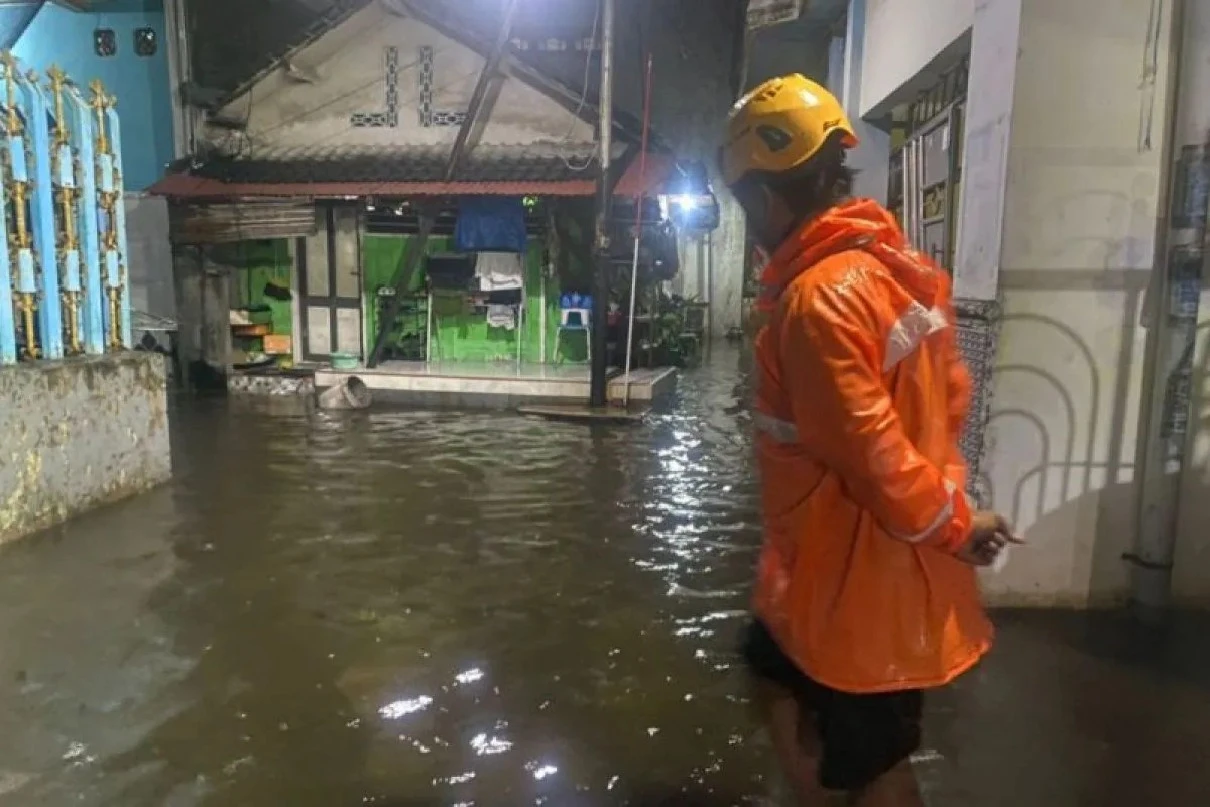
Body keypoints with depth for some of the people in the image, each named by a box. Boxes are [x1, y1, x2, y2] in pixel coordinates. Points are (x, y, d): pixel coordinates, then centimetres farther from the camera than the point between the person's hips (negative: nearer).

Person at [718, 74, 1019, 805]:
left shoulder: (820, 296, -26)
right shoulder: (895, 267, 4)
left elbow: (870, 450, -27)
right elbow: (950, 394, 10)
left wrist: (950, 525, -12)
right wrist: (946, 513, 12)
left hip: (858, 569, -10)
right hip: (843, 557, 10)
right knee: (775, 672, 27)